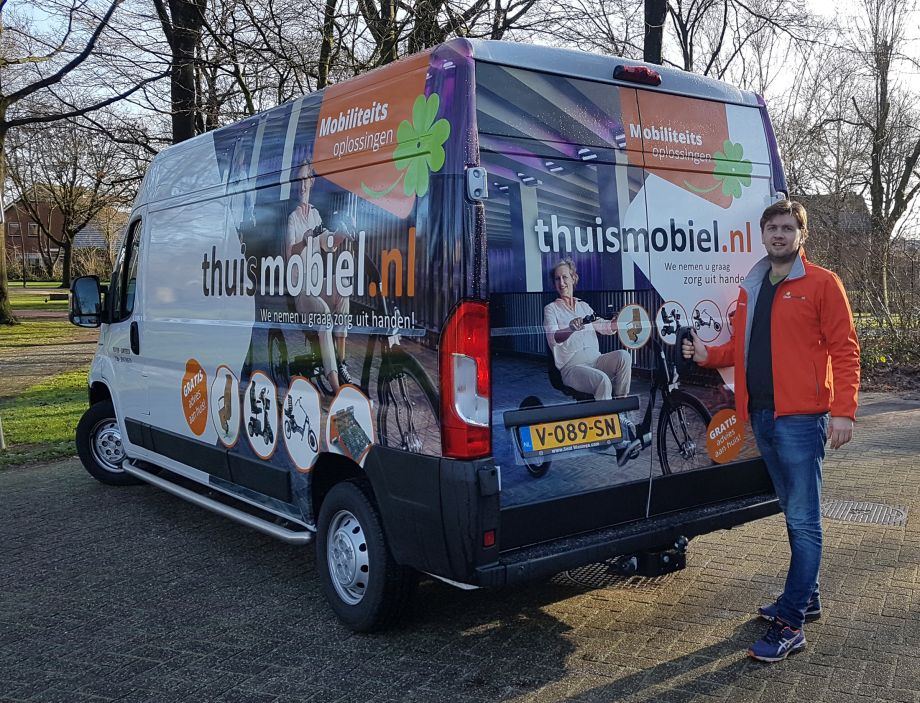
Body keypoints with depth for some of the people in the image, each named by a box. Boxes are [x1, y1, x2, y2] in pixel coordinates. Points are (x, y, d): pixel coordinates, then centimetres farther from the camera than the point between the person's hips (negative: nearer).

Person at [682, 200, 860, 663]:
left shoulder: (821, 284, -4)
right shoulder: (751, 288, 14)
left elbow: (844, 349, -8)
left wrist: (843, 410, -16)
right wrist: (708, 356, 1)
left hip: (800, 417, -7)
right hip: (761, 415, 7)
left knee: (803, 520, -2)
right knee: (794, 514, 17)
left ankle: (790, 624, 2)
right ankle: (806, 597, 31)